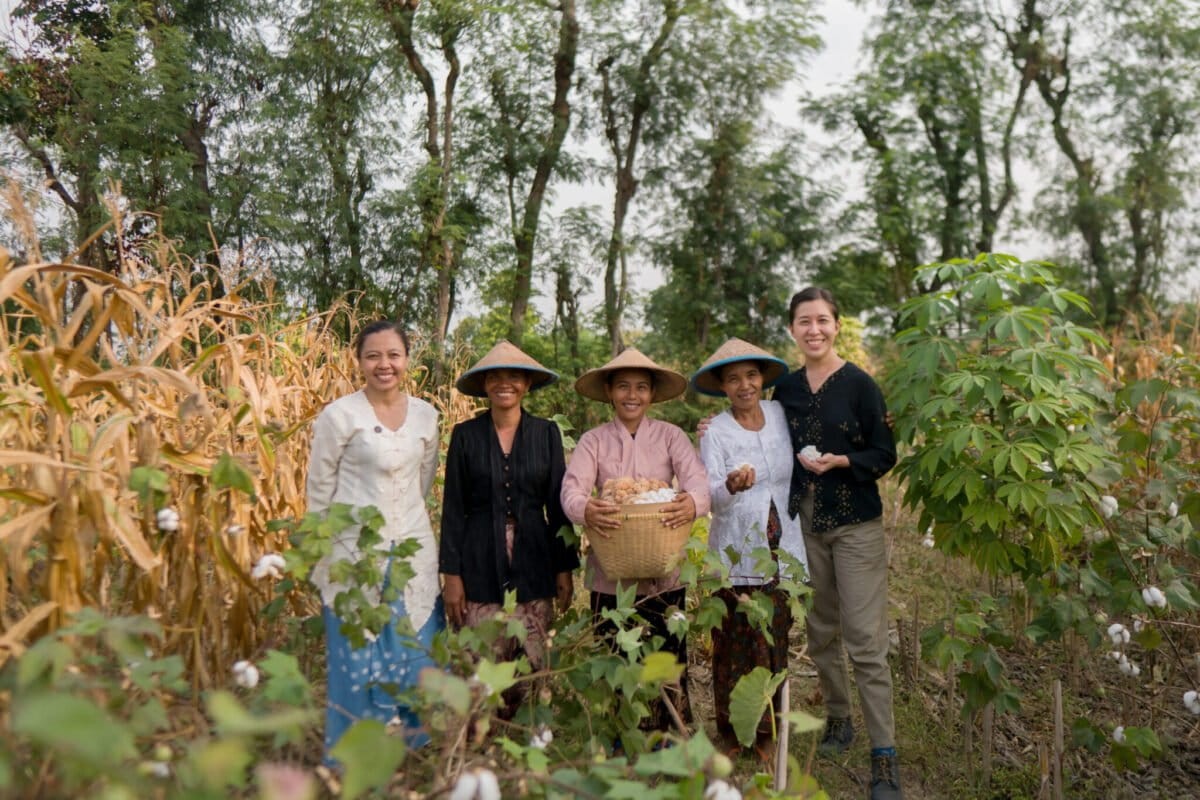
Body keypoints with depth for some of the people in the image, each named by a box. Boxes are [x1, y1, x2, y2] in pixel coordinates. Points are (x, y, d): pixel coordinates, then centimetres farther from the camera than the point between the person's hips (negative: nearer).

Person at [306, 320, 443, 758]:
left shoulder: (425, 415, 4)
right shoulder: (339, 415, -7)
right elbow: (319, 490, -1)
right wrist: (321, 551, 4)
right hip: (355, 555, -4)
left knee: (416, 664, 10)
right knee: (359, 665, 5)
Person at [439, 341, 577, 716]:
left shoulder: (546, 433, 5)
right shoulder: (465, 434, 2)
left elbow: (558, 505, 6)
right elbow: (453, 509, 2)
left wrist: (565, 569, 3)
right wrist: (451, 574, -3)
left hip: (533, 564, 1)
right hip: (480, 567, -1)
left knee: (533, 669, 3)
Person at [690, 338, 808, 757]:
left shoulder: (780, 414, 4)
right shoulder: (716, 431, -6)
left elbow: (797, 470, 19)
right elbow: (710, 494, -19)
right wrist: (732, 486, -38)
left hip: (781, 551, 3)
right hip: (736, 556, -3)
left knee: (775, 643, 9)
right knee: (736, 645, 2)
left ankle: (767, 731, 24)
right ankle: (733, 731, 19)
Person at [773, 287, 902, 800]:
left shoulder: (859, 384, -7)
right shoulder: (786, 388, 5)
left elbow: (885, 455, -5)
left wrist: (841, 461, -22)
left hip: (855, 526, -4)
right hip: (803, 524, 4)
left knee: (866, 640, -4)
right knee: (820, 632, 13)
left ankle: (884, 753, 6)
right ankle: (837, 719, 32)